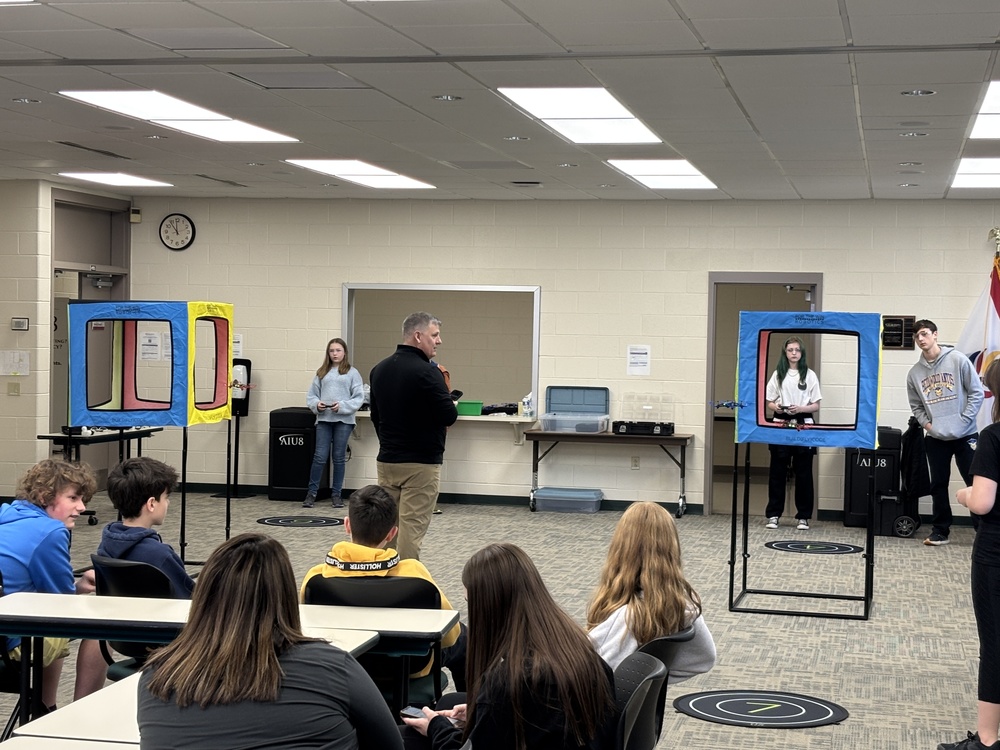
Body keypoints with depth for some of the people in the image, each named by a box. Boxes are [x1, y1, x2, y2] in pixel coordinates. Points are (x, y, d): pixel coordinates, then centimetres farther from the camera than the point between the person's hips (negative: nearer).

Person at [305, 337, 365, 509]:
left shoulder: (352, 373, 2)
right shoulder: (321, 372, 11)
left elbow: (358, 398, -3)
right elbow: (311, 395, 11)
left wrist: (342, 406, -16)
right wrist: (316, 404, -9)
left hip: (344, 420, -2)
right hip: (323, 419, 2)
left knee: (339, 457, 7)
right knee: (320, 456, -2)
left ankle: (337, 494, 15)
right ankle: (312, 492, 7)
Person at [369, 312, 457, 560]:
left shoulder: (379, 370, 8)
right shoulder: (426, 372, -17)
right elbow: (450, 416, -17)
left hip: (386, 460, 7)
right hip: (421, 463, -7)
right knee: (412, 528, -4)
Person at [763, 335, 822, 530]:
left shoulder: (810, 375, 4)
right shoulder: (778, 374, 8)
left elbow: (816, 406, 3)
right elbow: (770, 402, 8)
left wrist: (800, 408, -15)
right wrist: (776, 407, -14)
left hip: (803, 426, -1)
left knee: (803, 472, 1)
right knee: (777, 471, 2)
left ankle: (803, 516, 7)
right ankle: (773, 514, 8)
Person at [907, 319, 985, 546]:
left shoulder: (958, 360, -5)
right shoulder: (915, 372, 5)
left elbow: (976, 392, -4)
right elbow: (916, 406, 13)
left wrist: (964, 420, -11)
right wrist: (927, 424, -3)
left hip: (965, 435, -3)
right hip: (935, 438, 3)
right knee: (938, 485, 8)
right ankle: (940, 530, 17)